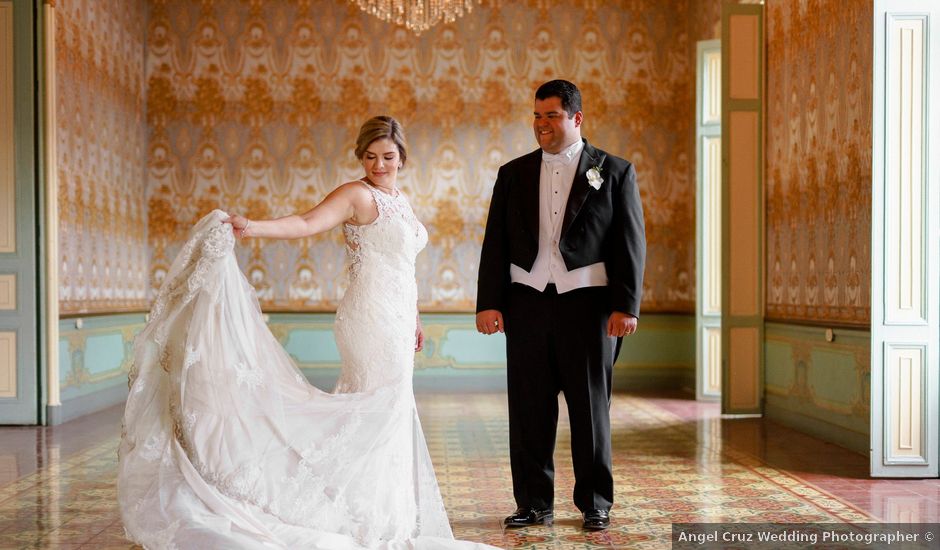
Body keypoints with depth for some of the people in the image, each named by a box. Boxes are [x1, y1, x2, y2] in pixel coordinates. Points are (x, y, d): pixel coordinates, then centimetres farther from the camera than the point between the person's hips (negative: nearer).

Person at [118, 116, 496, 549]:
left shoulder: (399, 200, 17)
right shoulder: (357, 195, -8)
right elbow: (305, 223, -24)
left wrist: (413, 317, 24)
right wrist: (252, 228, -40)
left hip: (395, 320, 8)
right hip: (373, 319, -8)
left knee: (370, 416, 12)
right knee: (382, 416, -4)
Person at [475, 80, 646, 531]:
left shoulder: (615, 172, 4)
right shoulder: (513, 174, 11)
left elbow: (630, 244, 0)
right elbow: (495, 243, 8)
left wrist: (626, 305, -9)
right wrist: (488, 302, -1)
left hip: (587, 303, -2)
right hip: (526, 303, 3)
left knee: (590, 407, 5)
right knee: (528, 408, 5)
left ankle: (595, 503, 18)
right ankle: (533, 503, 16)